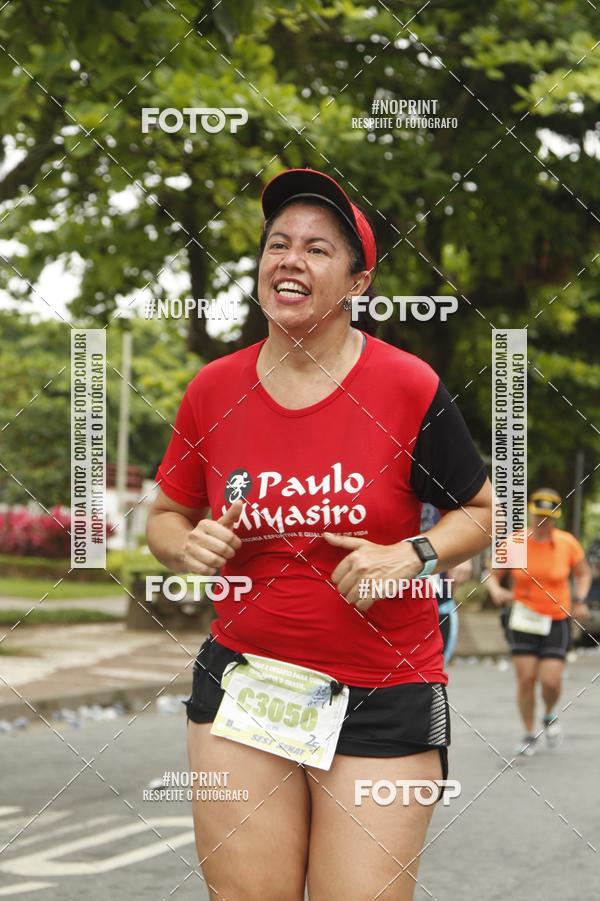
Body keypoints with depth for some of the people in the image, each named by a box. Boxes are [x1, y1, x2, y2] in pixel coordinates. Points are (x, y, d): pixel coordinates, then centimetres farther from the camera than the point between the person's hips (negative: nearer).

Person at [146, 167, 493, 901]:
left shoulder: (409, 388, -7)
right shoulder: (213, 389, 1)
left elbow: (480, 512, 4)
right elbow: (166, 516, 15)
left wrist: (411, 557, -14)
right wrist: (187, 548, -7)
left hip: (382, 701, -2)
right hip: (242, 684, 2)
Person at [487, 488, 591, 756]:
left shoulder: (568, 543, -5)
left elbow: (583, 573, 12)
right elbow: (493, 575, 3)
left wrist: (580, 600, -3)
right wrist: (496, 590, -19)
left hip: (557, 621, 0)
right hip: (523, 620, 0)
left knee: (551, 680, -10)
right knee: (526, 677, -7)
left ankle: (550, 715, 24)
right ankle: (529, 734, 12)